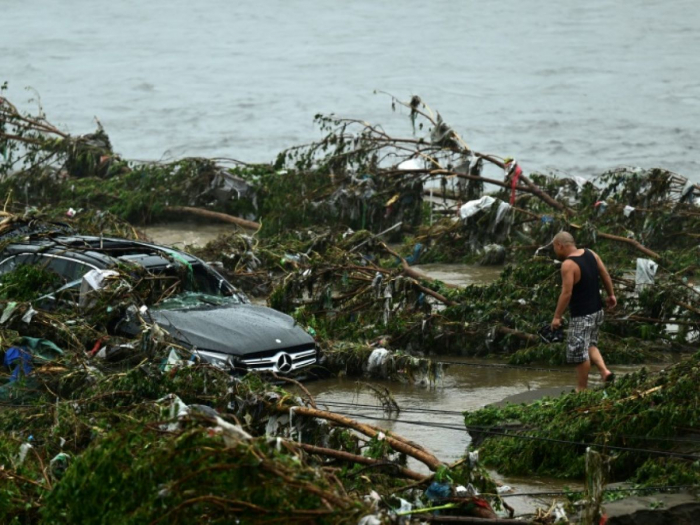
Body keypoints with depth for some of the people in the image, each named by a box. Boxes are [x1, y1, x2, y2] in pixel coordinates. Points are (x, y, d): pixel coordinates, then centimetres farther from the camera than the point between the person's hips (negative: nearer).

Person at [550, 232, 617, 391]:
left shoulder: (568, 265, -21)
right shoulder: (590, 254, 2)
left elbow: (566, 293, -23)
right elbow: (605, 275, 9)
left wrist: (557, 317, -16)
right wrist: (611, 294, 21)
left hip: (581, 315, -9)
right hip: (597, 310, 9)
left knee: (580, 352, 3)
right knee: (590, 345, 24)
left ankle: (582, 388, 11)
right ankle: (604, 370, 6)